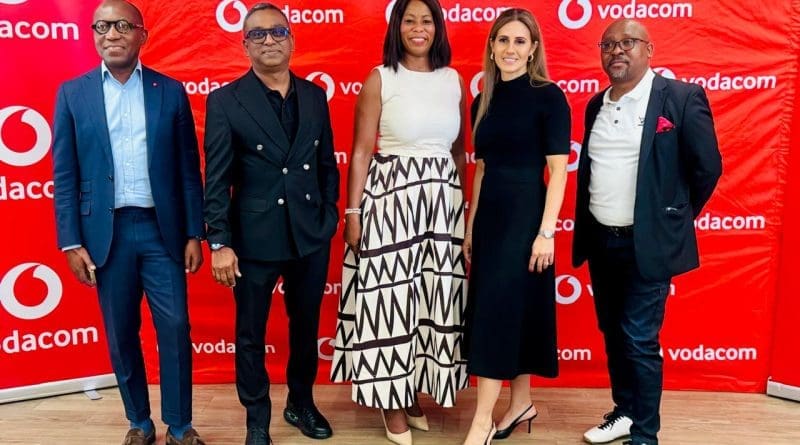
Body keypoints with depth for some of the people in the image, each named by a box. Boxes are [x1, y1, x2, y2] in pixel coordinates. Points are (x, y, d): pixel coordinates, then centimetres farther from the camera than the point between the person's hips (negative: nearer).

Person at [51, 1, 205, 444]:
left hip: (162, 229, 0)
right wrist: (71, 242, -3)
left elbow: (188, 168, 3)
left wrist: (194, 233, -1)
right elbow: (65, 174, 3)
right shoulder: (72, 93, 5)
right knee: (121, 335, 10)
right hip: (106, 232, 1)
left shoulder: (171, 91, 4)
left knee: (175, 329, 2)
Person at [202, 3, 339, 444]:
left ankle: (301, 404, 39)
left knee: (306, 326, 17)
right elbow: (216, 180, -8)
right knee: (251, 335, 10)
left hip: (311, 235, 4)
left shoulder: (314, 95, 6)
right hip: (254, 238, -3)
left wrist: (328, 214, 5)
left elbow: (327, 163, 11)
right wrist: (219, 243, -12)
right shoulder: (225, 100, -5)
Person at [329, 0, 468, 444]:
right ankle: (393, 400, 17)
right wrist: (353, 211, -9)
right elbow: (361, 152, -4)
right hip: (390, 196, -4)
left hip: (443, 199, 4)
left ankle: (414, 390, 27)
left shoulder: (454, 80, 10)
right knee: (390, 295, 0)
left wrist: (463, 203, 14)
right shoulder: (379, 79, -2)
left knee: (433, 295, 9)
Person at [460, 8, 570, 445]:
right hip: (490, 216, 7)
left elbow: (558, 170, -11)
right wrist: (470, 227, 13)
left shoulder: (548, 96, -7)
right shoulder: (483, 102, 10)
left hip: (527, 215, -6)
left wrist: (547, 231, -17)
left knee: (500, 308, -6)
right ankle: (521, 403, 27)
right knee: (496, 309, 11)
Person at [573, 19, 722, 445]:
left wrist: (673, 219, 3)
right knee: (612, 334, 16)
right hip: (600, 241, 6)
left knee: (639, 340, -1)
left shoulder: (682, 97, -9)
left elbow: (708, 167, -5)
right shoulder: (596, 105, 9)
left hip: (647, 244, -6)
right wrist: (586, 229, 13)